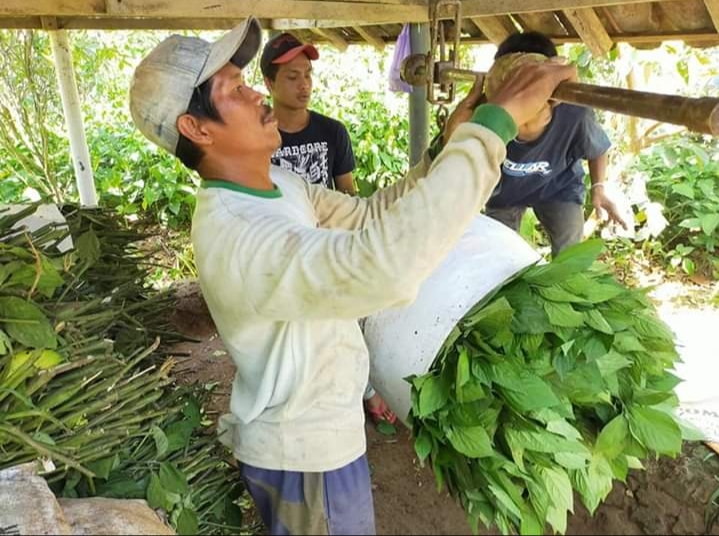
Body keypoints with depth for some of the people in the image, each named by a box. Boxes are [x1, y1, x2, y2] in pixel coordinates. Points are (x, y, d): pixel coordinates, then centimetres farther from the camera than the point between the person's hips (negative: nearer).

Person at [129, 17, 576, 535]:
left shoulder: (278, 182, -3)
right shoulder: (235, 237, -36)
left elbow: (367, 215, 2)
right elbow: (386, 262, -50)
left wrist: (451, 146, -12)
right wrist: (495, 123, -44)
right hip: (303, 452, -8)